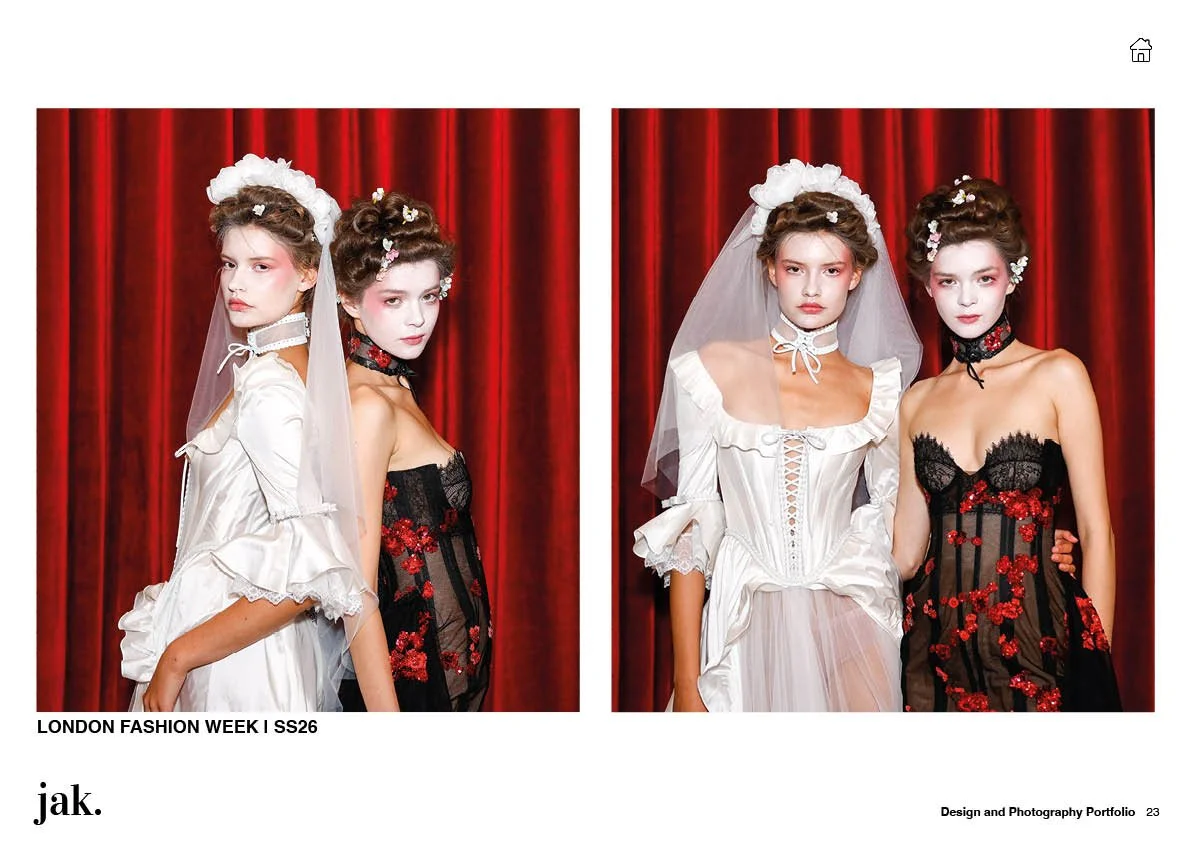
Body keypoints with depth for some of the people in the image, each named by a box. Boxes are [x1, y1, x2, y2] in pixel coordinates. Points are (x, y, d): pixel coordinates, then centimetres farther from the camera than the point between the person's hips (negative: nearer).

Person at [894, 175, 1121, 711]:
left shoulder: (1057, 376, -2)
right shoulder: (918, 401, 8)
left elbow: (1095, 534, -4)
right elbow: (906, 550, 11)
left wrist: (1096, 666, -8)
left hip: (1034, 645, -3)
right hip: (936, 653, 3)